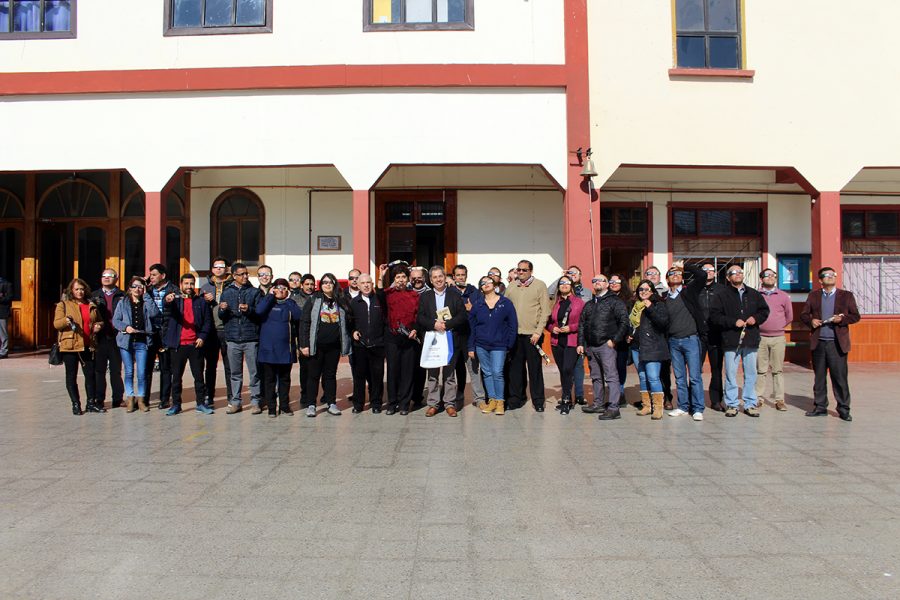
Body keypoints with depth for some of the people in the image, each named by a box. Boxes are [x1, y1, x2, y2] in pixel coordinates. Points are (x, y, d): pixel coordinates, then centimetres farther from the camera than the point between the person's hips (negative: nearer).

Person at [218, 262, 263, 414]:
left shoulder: (254, 292, 5)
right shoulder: (227, 292, 11)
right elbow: (221, 316, 11)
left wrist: (249, 309, -19)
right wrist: (222, 309, -10)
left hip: (251, 338, -2)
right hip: (233, 338, 2)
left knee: (254, 372, -1)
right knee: (235, 372, 8)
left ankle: (255, 401, 7)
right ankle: (235, 402, 17)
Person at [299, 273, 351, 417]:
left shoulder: (340, 302, 9)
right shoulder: (313, 301, -1)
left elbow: (346, 323, 15)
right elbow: (304, 322, -4)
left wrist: (345, 343, 6)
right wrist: (304, 344, -11)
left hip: (334, 346, 3)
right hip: (317, 345, -3)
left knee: (331, 374, 10)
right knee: (314, 375, 4)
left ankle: (331, 403, 17)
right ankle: (311, 405, 11)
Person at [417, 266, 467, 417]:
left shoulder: (455, 296, 7)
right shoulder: (424, 297, 10)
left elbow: (463, 316, -2)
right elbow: (419, 318, 1)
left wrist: (447, 324, -14)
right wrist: (434, 324, -15)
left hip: (451, 340, -1)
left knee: (449, 373, 3)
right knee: (432, 373, 4)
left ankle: (450, 403, 11)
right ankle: (433, 404, 12)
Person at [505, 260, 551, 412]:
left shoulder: (540, 285, -1)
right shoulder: (511, 287, 10)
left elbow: (545, 311, -5)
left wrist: (538, 332, -12)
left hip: (532, 334, -3)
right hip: (514, 334, 4)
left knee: (535, 368, 3)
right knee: (515, 367, 8)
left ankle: (538, 401, 12)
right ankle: (516, 399, 19)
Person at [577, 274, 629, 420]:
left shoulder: (614, 301, 1)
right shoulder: (589, 305, 20)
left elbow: (624, 322, -6)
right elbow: (581, 325, 19)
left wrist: (614, 339, -11)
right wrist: (581, 343, 9)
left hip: (606, 345, -7)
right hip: (590, 346, 7)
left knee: (611, 376, -10)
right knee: (596, 377, 13)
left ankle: (613, 408, -12)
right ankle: (598, 404, 22)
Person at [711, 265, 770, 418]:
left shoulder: (754, 294, 12)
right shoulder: (723, 296, 2)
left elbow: (765, 310, 17)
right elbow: (715, 316, -6)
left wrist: (756, 318, -3)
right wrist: (733, 322, -14)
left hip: (751, 340, 3)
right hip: (731, 340, -3)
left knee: (751, 373, 7)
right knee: (731, 374, 0)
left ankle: (750, 404, 16)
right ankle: (732, 404, 9)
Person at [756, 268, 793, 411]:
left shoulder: (783, 296, 8)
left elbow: (789, 316, 16)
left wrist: (778, 326, 13)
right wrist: (756, 325, 4)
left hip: (778, 338, 1)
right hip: (760, 337, -1)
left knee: (778, 370, 3)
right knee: (760, 370, 2)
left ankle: (779, 400, 6)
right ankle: (758, 398, 7)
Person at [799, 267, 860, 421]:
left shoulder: (846, 295, 7)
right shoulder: (813, 295, 11)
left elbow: (856, 316, 6)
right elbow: (804, 314, 12)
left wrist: (842, 319, -13)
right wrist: (811, 321, -9)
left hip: (837, 343, -2)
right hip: (818, 343, 2)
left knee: (840, 378, -2)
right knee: (819, 377, 8)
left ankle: (843, 410, 7)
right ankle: (820, 407, 17)